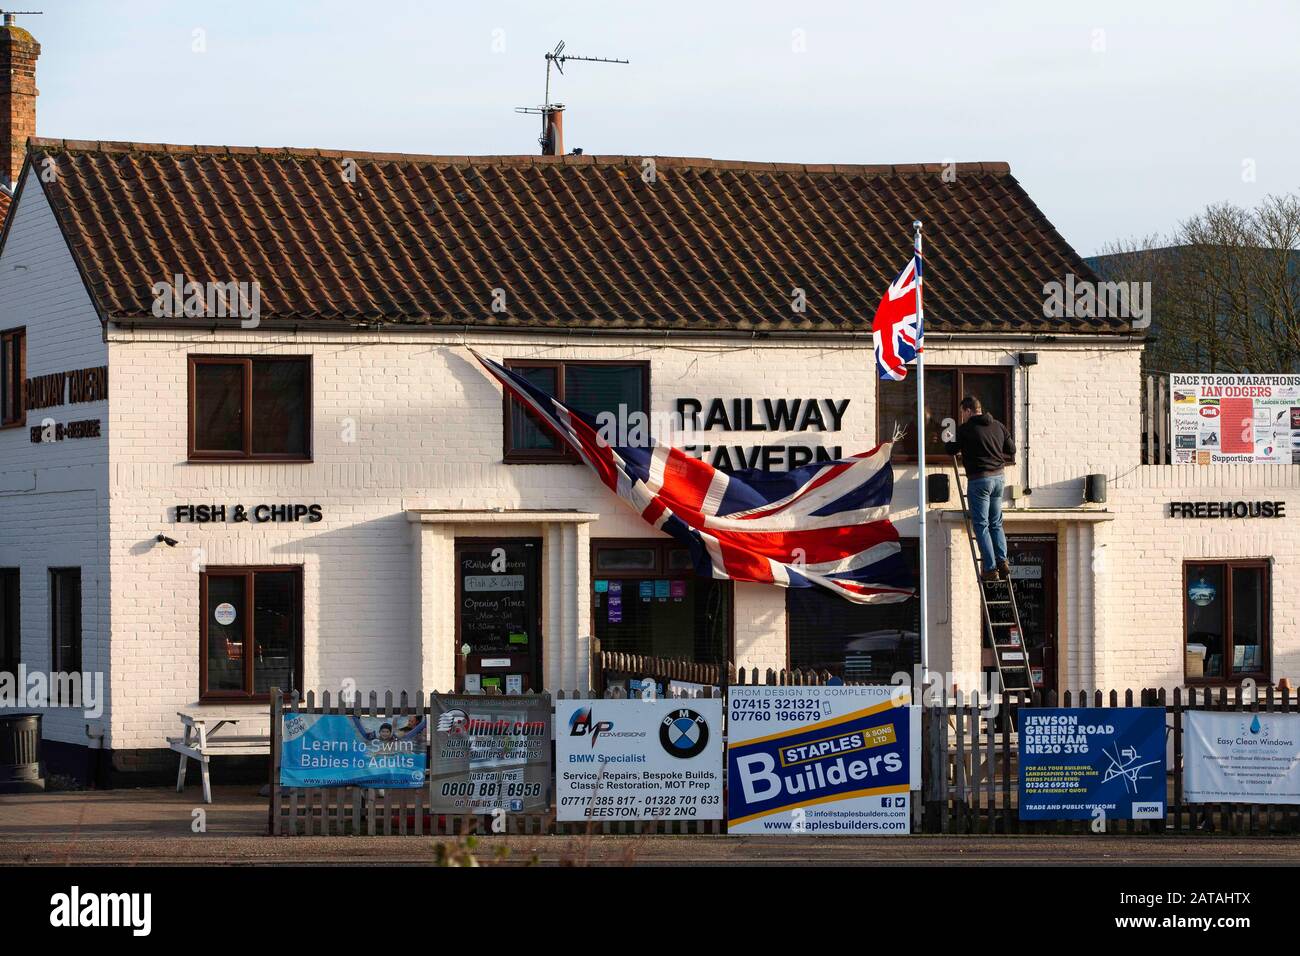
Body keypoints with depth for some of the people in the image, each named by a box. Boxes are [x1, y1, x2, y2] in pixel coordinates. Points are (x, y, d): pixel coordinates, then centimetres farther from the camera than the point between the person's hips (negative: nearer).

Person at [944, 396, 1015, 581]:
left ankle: (991, 569, -7)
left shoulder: (965, 429, -9)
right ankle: (1002, 562, 1)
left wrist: (946, 442, 23)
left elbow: (951, 449, 2)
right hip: (998, 477, 6)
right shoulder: (999, 426, 8)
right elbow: (1011, 450, 13)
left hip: (979, 479, -6)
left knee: (981, 525, -1)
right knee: (996, 524, 15)